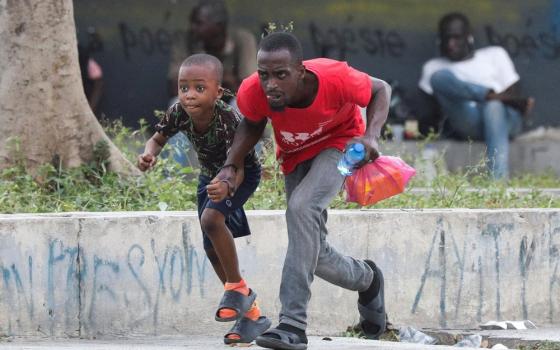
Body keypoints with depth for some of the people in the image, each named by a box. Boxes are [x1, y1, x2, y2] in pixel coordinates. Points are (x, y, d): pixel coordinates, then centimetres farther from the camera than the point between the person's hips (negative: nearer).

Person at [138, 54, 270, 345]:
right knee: (212, 248, 7)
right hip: (210, 175, 6)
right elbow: (158, 139, -8)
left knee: (211, 219, -31)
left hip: (243, 174, -6)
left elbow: (237, 166, -40)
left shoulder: (229, 120, -39)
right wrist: (149, 154, -31)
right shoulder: (179, 114, -25)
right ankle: (251, 314, 22)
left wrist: (226, 187, -62)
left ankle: (237, 287, -10)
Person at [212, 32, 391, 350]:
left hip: (339, 143, -4)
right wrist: (233, 165, -20)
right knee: (314, 254, 5)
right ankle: (367, 280, 41)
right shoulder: (253, 92, -30)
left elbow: (380, 89, -15)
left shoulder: (335, 78, -37)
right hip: (295, 157, 4)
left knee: (302, 207, -33)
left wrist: (372, 135, -31)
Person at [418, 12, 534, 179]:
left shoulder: (494, 54, 26)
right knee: (440, 77, -24)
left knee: (493, 107, -41)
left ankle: (499, 180, -59)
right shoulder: (433, 67, 29)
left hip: (504, 116, -1)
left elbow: (513, 93, 15)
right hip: (467, 124, 1)